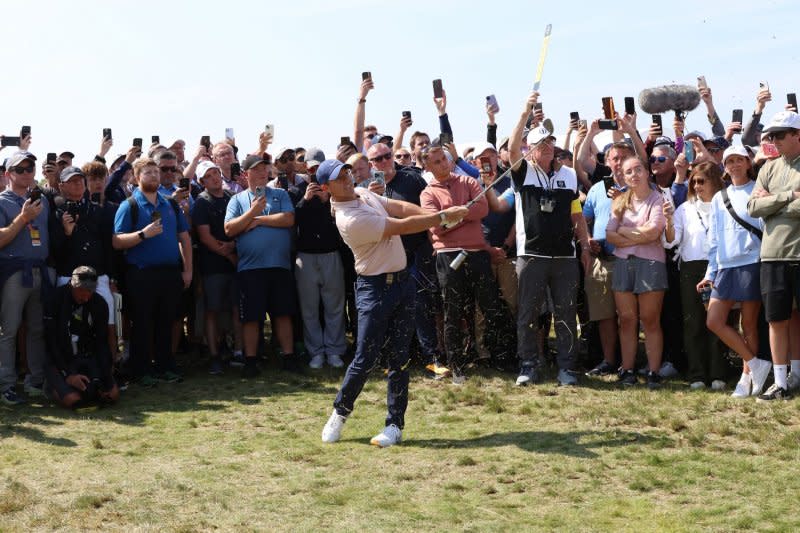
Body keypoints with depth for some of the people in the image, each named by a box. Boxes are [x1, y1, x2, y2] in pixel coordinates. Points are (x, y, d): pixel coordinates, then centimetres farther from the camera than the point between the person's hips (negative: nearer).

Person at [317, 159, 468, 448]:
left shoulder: (363, 194, 8)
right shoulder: (350, 219, -21)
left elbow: (401, 208, 5)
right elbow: (402, 227, -19)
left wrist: (437, 214, -12)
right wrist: (443, 217, -14)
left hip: (402, 281, 8)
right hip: (375, 289, -8)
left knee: (399, 358, 5)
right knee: (365, 358, -6)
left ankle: (395, 425, 10)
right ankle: (339, 413, 16)